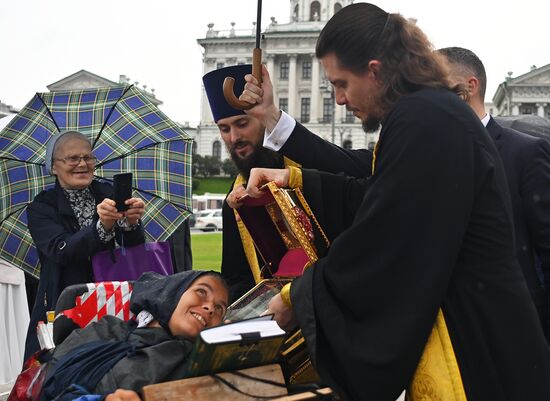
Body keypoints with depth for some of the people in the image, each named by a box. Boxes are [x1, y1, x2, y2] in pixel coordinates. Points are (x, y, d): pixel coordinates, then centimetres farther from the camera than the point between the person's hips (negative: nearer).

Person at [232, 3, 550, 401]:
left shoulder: (423, 121, -21)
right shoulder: (433, 111, 11)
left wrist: (297, 298, -6)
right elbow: (373, 199, 21)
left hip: (472, 342, -10)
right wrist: (295, 177, 20)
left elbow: (375, 246, -20)